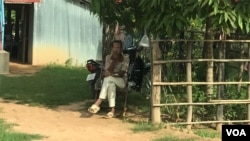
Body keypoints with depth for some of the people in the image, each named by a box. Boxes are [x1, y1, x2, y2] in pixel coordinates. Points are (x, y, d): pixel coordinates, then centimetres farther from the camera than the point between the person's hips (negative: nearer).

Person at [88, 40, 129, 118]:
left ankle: (98, 103, -42)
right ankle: (112, 110, -43)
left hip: (121, 81, -3)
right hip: (111, 81, 3)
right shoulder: (108, 57, 8)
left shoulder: (125, 58, -2)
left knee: (108, 78, -35)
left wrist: (112, 73, -25)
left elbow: (121, 73, -11)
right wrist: (114, 60, -12)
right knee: (111, 85, -37)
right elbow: (108, 71, -5)